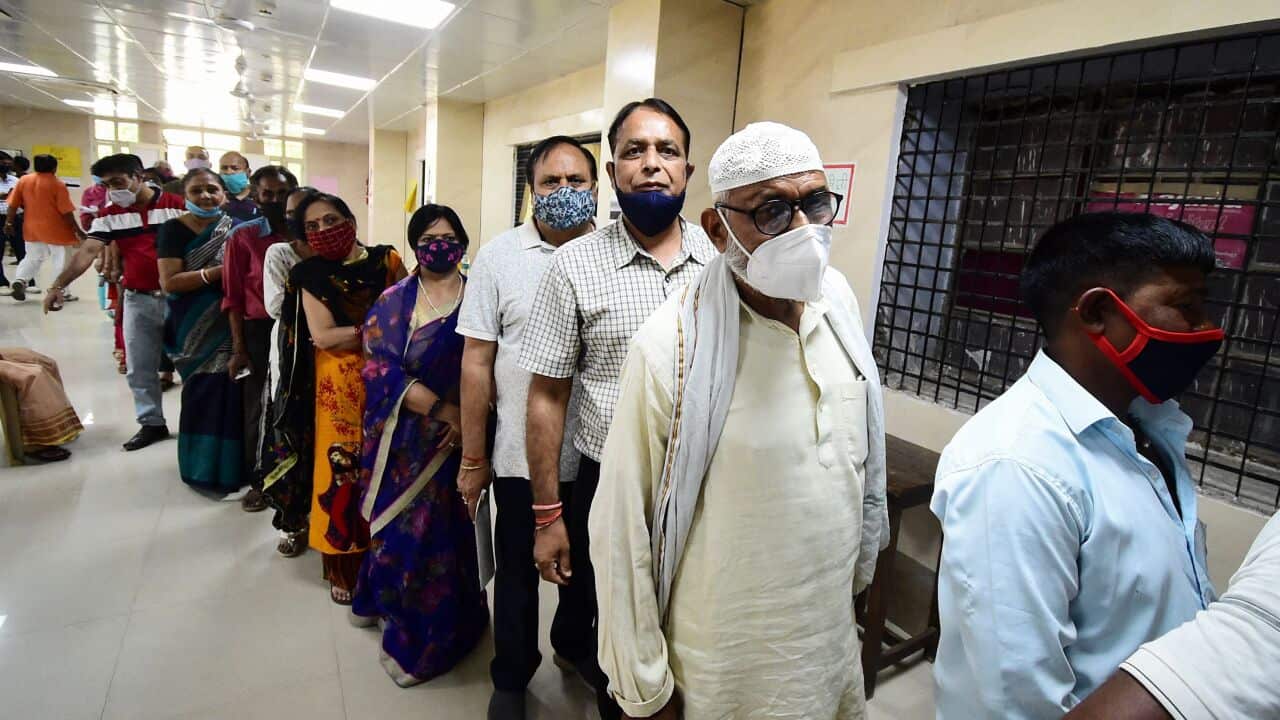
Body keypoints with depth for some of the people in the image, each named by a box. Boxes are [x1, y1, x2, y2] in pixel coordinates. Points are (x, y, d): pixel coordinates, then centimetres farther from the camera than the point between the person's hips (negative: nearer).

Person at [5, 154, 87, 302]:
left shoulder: (23, 180, 3)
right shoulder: (58, 184, -11)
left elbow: (13, 205, 5)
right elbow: (66, 211, -14)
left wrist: (9, 223, 14)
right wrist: (78, 230, -7)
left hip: (31, 228, 5)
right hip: (55, 230, -5)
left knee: (33, 257, 20)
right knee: (62, 261, 5)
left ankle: (20, 280, 0)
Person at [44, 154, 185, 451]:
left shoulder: (176, 205, -5)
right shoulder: (110, 215, 5)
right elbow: (88, 251, -2)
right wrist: (59, 285, -14)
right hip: (138, 300, 4)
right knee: (139, 368, 8)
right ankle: (152, 423, 21)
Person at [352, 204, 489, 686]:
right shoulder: (392, 302, 3)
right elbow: (380, 369, -7)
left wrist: (469, 419, -15)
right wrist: (440, 408, -17)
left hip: (458, 440, -1)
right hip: (404, 439, 1)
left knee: (444, 530, 4)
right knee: (403, 530, 8)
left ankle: (424, 642, 23)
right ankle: (398, 611, 35)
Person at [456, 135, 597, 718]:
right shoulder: (499, 256, -6)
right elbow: (476, 362, -4)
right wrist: (473, 458, -2)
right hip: (522, 456, -1)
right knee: (518, 572, 18)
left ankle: (574, 646, 51)